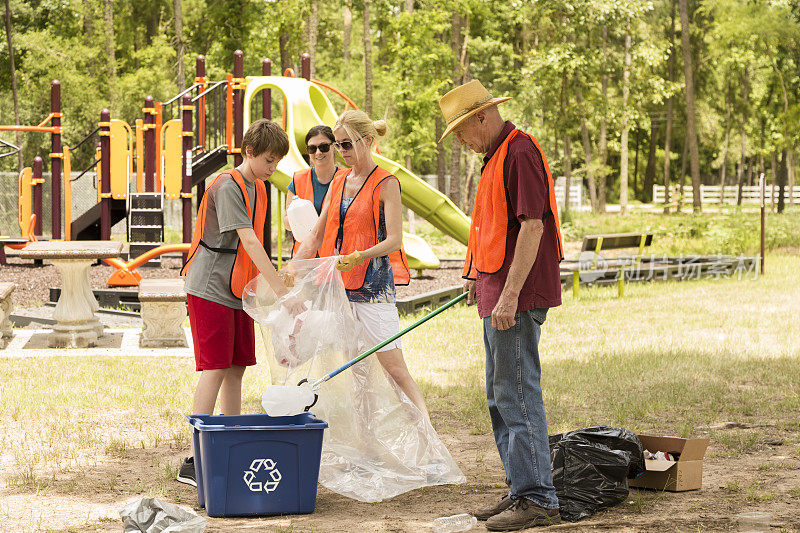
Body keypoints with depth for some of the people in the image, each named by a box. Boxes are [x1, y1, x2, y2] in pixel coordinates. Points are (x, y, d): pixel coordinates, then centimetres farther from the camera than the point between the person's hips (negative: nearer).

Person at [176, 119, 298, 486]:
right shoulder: (228, 187, -16)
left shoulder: (258, 188, 13)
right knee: (215, 369, -11)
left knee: (236, 369, 8)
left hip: (237, 290, 8)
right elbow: (248, 241, -24)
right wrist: (280, 289, -29)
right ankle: (194, 462, -10)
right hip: (210, 289, -8)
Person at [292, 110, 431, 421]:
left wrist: (360, 256, -28)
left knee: (394, 367, -10)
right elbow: (316, 238, 17)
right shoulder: (338, 184, 14)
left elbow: (394, 240, -13)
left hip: (374, 284, -6)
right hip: (339, 285, 6)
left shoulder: (386, 184, -5)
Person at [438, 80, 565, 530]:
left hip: (518, 297, -11)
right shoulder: (499, 155, 17)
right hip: (499, 294, 11)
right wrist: (480, 278, 26)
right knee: (502, 397, 15)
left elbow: (532, 226, -22)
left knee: (519, 395, -9)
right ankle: (522, 490, 22)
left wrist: (510, 294, -24)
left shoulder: (520, 152, -15)